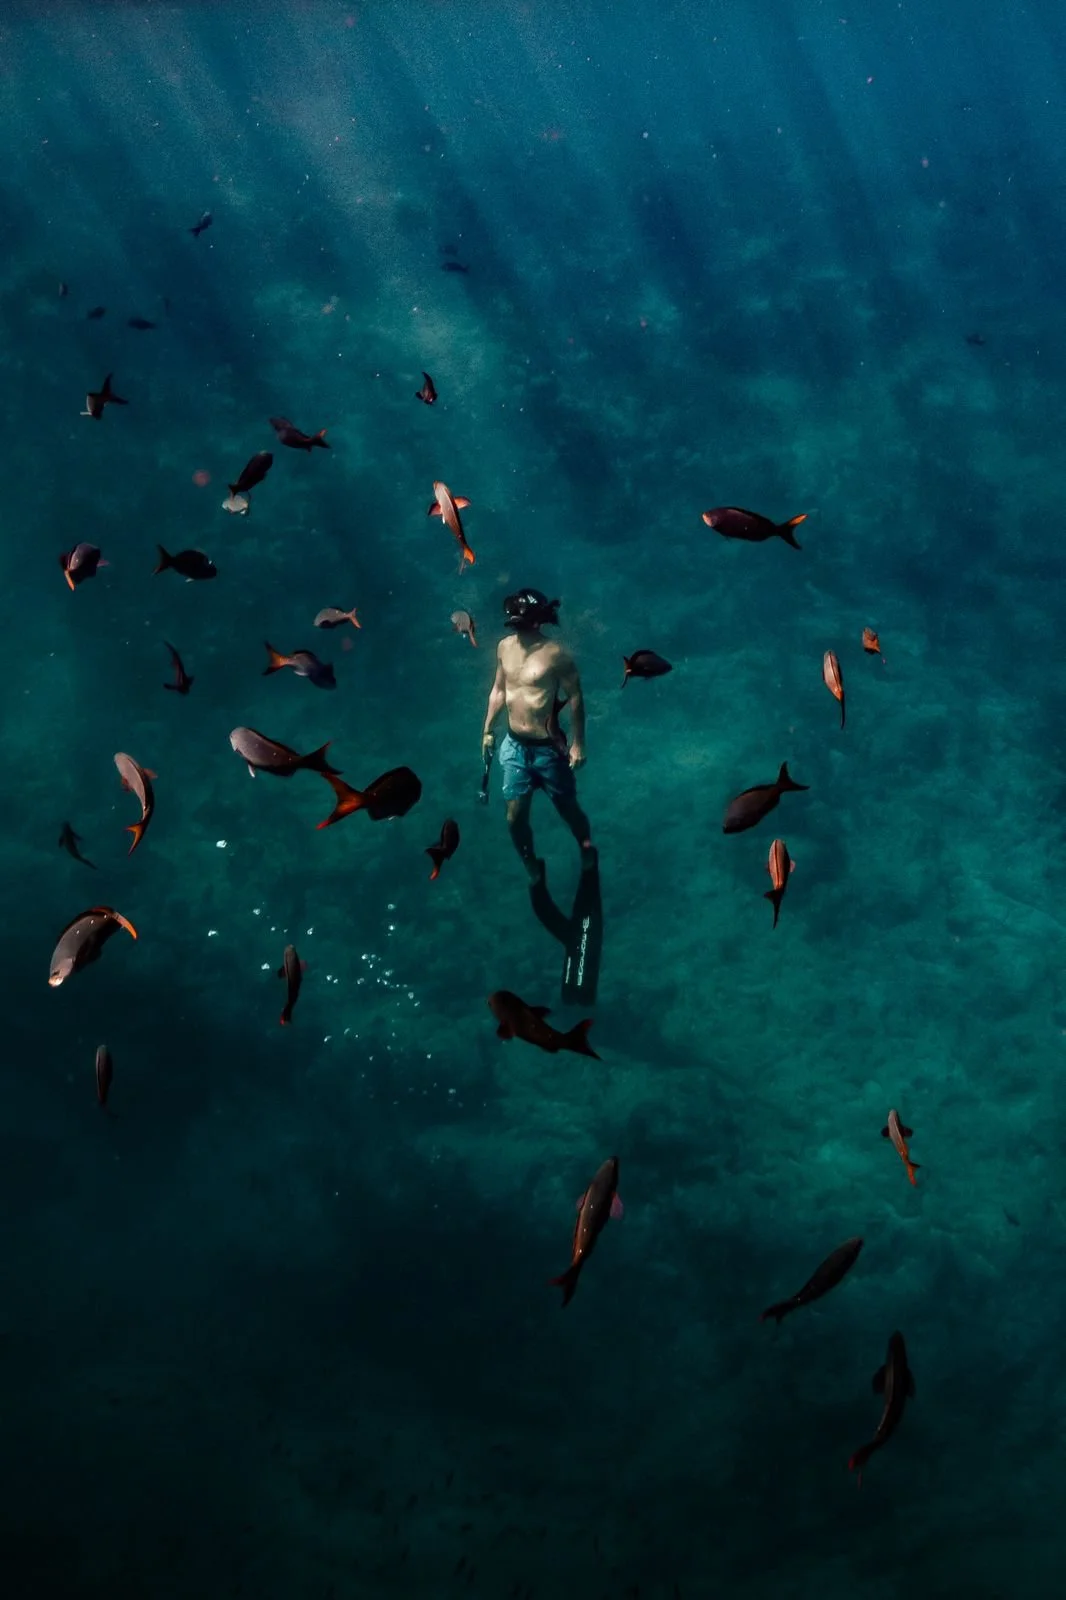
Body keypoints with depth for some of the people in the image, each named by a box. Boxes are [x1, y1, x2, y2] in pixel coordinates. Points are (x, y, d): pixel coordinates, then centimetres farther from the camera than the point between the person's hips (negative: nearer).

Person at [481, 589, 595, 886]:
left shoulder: (555, 653, -18)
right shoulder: (504, 646, -1)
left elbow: (575, 697, -12)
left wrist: (578, 744, -12)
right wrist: (488, 730, 14)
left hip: (548, 749, -4)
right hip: (514, 747, 4)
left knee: (567, 809, 14)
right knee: (515, 817, 7)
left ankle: (588, 854, 42)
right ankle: (533, 872, 30)